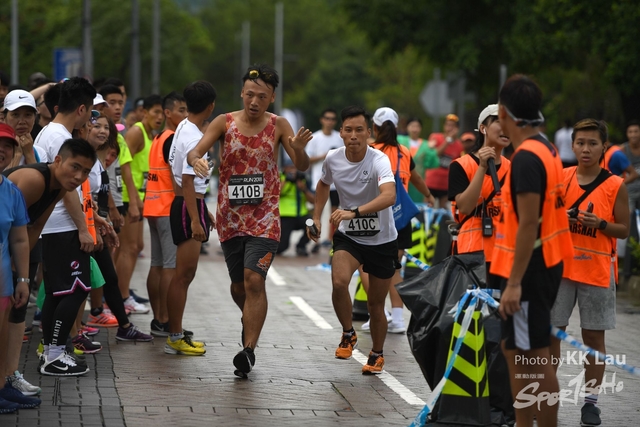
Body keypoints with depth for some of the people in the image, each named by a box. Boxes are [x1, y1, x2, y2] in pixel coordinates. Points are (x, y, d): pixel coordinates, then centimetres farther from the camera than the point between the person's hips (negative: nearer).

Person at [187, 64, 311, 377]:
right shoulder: (225, 122, -2)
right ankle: (251, 321, 43)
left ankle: (249, 349, -13)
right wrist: (196, 160, -35)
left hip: (264, 216, -2)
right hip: (230, 216, 2)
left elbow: (301, 167, -6)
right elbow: (195, 151, -10)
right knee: (238, 285, 12)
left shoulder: (278, 126, -3)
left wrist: (299, 150, -29)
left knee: (254, 280, -16)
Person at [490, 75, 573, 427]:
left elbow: (528, 223, -23)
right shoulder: (545, 150, 10)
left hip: (528, 270, -10)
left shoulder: (526, 157, -19)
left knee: (536, 358, -4)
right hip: (540, 266, 10)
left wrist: (514, 282, -22)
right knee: (515, 351, 17)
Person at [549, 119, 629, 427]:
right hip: (560, 266, 2)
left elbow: (624, 230, -1)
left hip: (597, 271, -2)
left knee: (594, 336, 3)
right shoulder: (559, 178, 3)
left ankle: (591, 401, 11)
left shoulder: (615, 186, -4)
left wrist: (600, 224, -19)